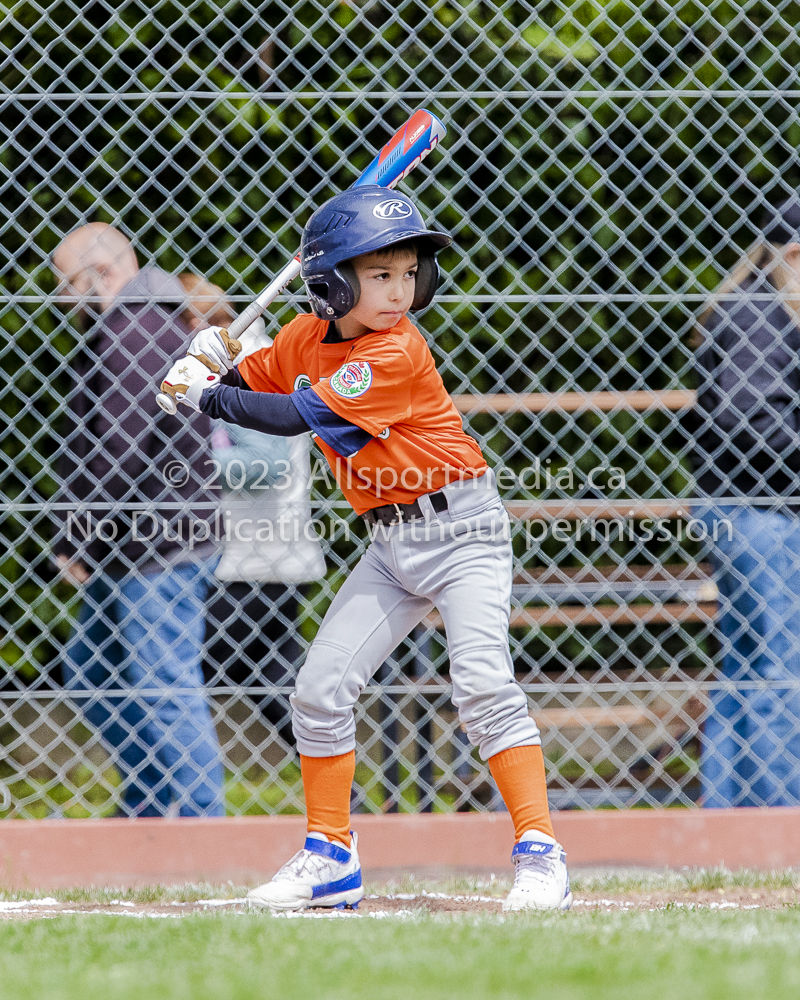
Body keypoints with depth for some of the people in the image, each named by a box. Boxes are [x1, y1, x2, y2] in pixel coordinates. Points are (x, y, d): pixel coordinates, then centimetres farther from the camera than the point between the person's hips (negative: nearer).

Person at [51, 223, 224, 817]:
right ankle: (149, 806, 20)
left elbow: (114, 451, -21)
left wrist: (76, 539, -14)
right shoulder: (160, 324, 19)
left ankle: (201, 817, -6)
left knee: (164, 686, -8)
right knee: (89, 673, 17)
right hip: (131, 548, 11)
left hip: (156, 549, -11)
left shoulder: (130, 334, -15)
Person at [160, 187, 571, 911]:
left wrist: (206, 396, -15)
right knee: (320, 689, 2)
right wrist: (213, 358, -5)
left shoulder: (397, 354, -22)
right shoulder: (308, 337, 1)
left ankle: (540, 854, -18)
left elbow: (295, 416, -25)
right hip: (391, 544, 7)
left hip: (462, 529, -7)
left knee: (483, 683, -21)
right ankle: (330, 859, 14)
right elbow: (248, 386, 17)